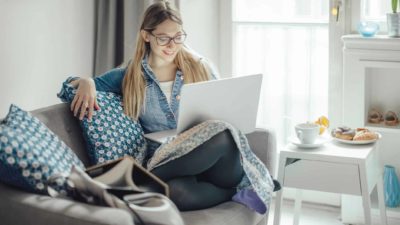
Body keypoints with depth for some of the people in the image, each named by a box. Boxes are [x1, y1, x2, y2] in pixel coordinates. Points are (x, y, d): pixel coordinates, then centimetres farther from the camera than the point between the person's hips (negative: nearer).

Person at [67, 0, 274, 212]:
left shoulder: (200, 68, 11)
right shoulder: (130, 76, 11)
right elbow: (74, 85, 18)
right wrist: (87, 83, -7)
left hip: (214, 160, 1)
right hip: (167, 163, -1)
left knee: (222, 135, -36)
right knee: (172, 190, -39)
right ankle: (232, 192, -14)